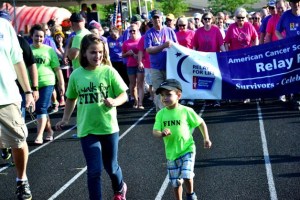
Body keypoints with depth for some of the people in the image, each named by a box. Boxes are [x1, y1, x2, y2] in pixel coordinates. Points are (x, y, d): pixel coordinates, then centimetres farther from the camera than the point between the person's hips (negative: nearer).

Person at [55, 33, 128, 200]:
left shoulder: (109, 72, -8)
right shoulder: (76, 75, -3)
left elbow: (124, 95, -5)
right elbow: (71, 99, 12)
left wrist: (114, 102, -25)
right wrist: (65, 119, 8)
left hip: (109, 127, 0)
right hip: (87, 129, 0)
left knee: (111, 167, 18)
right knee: (94, 170, -5)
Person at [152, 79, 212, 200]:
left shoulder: (186, 111, -11)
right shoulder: (161, 114, -4)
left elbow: (201, 123, 2)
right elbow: (155, 132, -9)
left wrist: (206, 138, -3)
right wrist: (162, 134, -31)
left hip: (187, 150, -3)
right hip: (171, 153, 4)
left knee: (186, 176, -17)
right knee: (175, 182, 12)